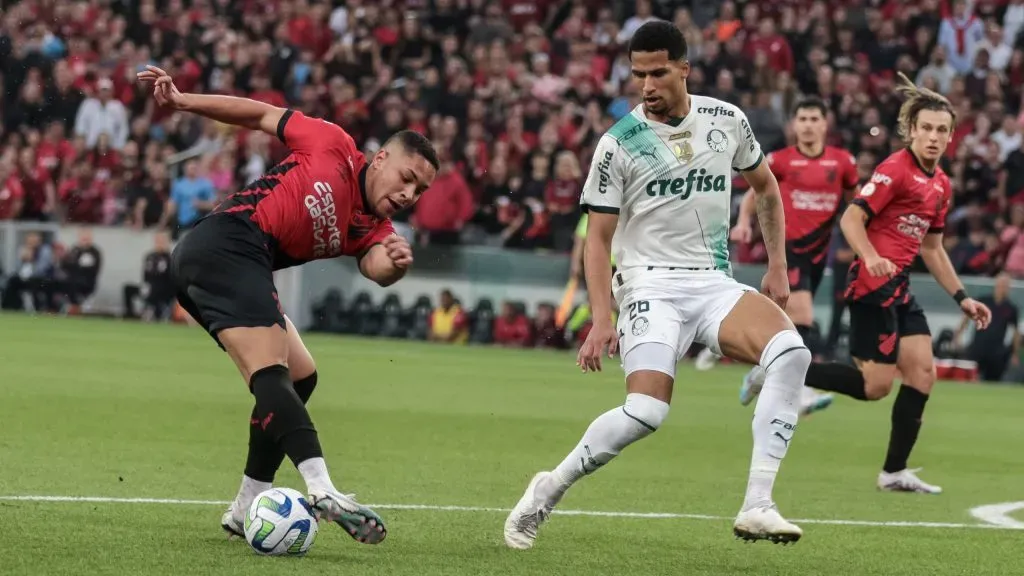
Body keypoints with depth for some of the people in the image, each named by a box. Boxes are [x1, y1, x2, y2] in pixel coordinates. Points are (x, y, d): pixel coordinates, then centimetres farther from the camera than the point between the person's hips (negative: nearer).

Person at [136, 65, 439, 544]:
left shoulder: (374, 229, 14)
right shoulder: (335, 148, 1)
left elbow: (375, 266, -8)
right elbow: (263, 116, 9)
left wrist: (394, 265, -31)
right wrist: (181, 101, 4)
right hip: (225, 247, -9)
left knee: (300, 378, 12)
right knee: (273, 375, -23)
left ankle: (247, 508, 15)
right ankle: (321, 489, -40)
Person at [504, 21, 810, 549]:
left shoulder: (728, 121, 7)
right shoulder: (619, 144, -4)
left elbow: (765, 188, 24)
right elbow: (598, 236, -2)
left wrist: (777, 265, 16)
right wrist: (601, 319, -12)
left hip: (715, 283, 4)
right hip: (650, 285, -4)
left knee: (791, 351, -26)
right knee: (646, 410, -26)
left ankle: (756, 507, -25)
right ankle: (547, 493, -2)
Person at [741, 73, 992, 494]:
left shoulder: (941, 184, 14)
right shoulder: (895, 170, -13)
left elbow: (932, 248, 24)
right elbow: (851, 218, -18)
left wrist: (961, 297, 21)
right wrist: (871, 258, -34)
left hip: (898, 287, 9)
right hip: (873, 285, -9)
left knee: (923, 371, 0)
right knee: (875, 385, -9)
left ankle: (895, 471, 6)